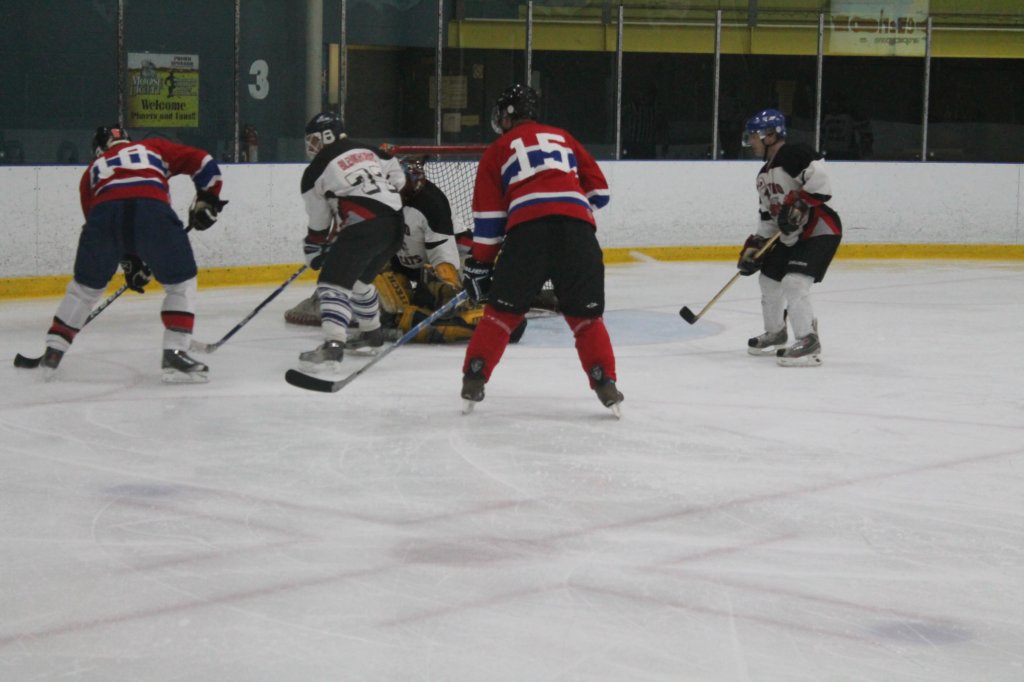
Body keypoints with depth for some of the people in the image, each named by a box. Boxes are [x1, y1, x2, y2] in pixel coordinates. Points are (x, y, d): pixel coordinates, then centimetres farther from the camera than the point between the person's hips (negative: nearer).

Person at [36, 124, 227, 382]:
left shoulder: (92, 170, 36)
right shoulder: (154, 147, 33)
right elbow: (202, 162, 23)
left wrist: (129, 260, 39)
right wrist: (206, 201, 33)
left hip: (105, 213, 2)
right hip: (152, 211, -2)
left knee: (86, 285, 24)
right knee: (181, 284, 15)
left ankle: (53, 350, 29)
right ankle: (174, 353, 2)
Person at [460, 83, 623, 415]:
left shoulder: (499, 149, 20)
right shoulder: (563, 138, 28)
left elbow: (488, 214, 14)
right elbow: (598, 191, 25)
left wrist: (480, 263, 19)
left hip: (527, 228, -2)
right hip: (577, 226, 2)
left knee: (503, 309, 12)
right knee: (585, 313, 13)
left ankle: (474, 380, 10)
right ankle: (606, 385, 4)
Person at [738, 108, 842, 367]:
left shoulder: (794, 155, -17)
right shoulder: (764, 174, 15)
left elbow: (820, 182, -29)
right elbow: (768, 216, 18)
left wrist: (798, 204, -33)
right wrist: (753, 247, 13)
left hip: (819, 230, -11)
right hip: (790, 236, 11)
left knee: (794, 283, -23)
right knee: (769, 279, 19)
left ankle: (808, 343, -17)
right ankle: (775, 334, 38)